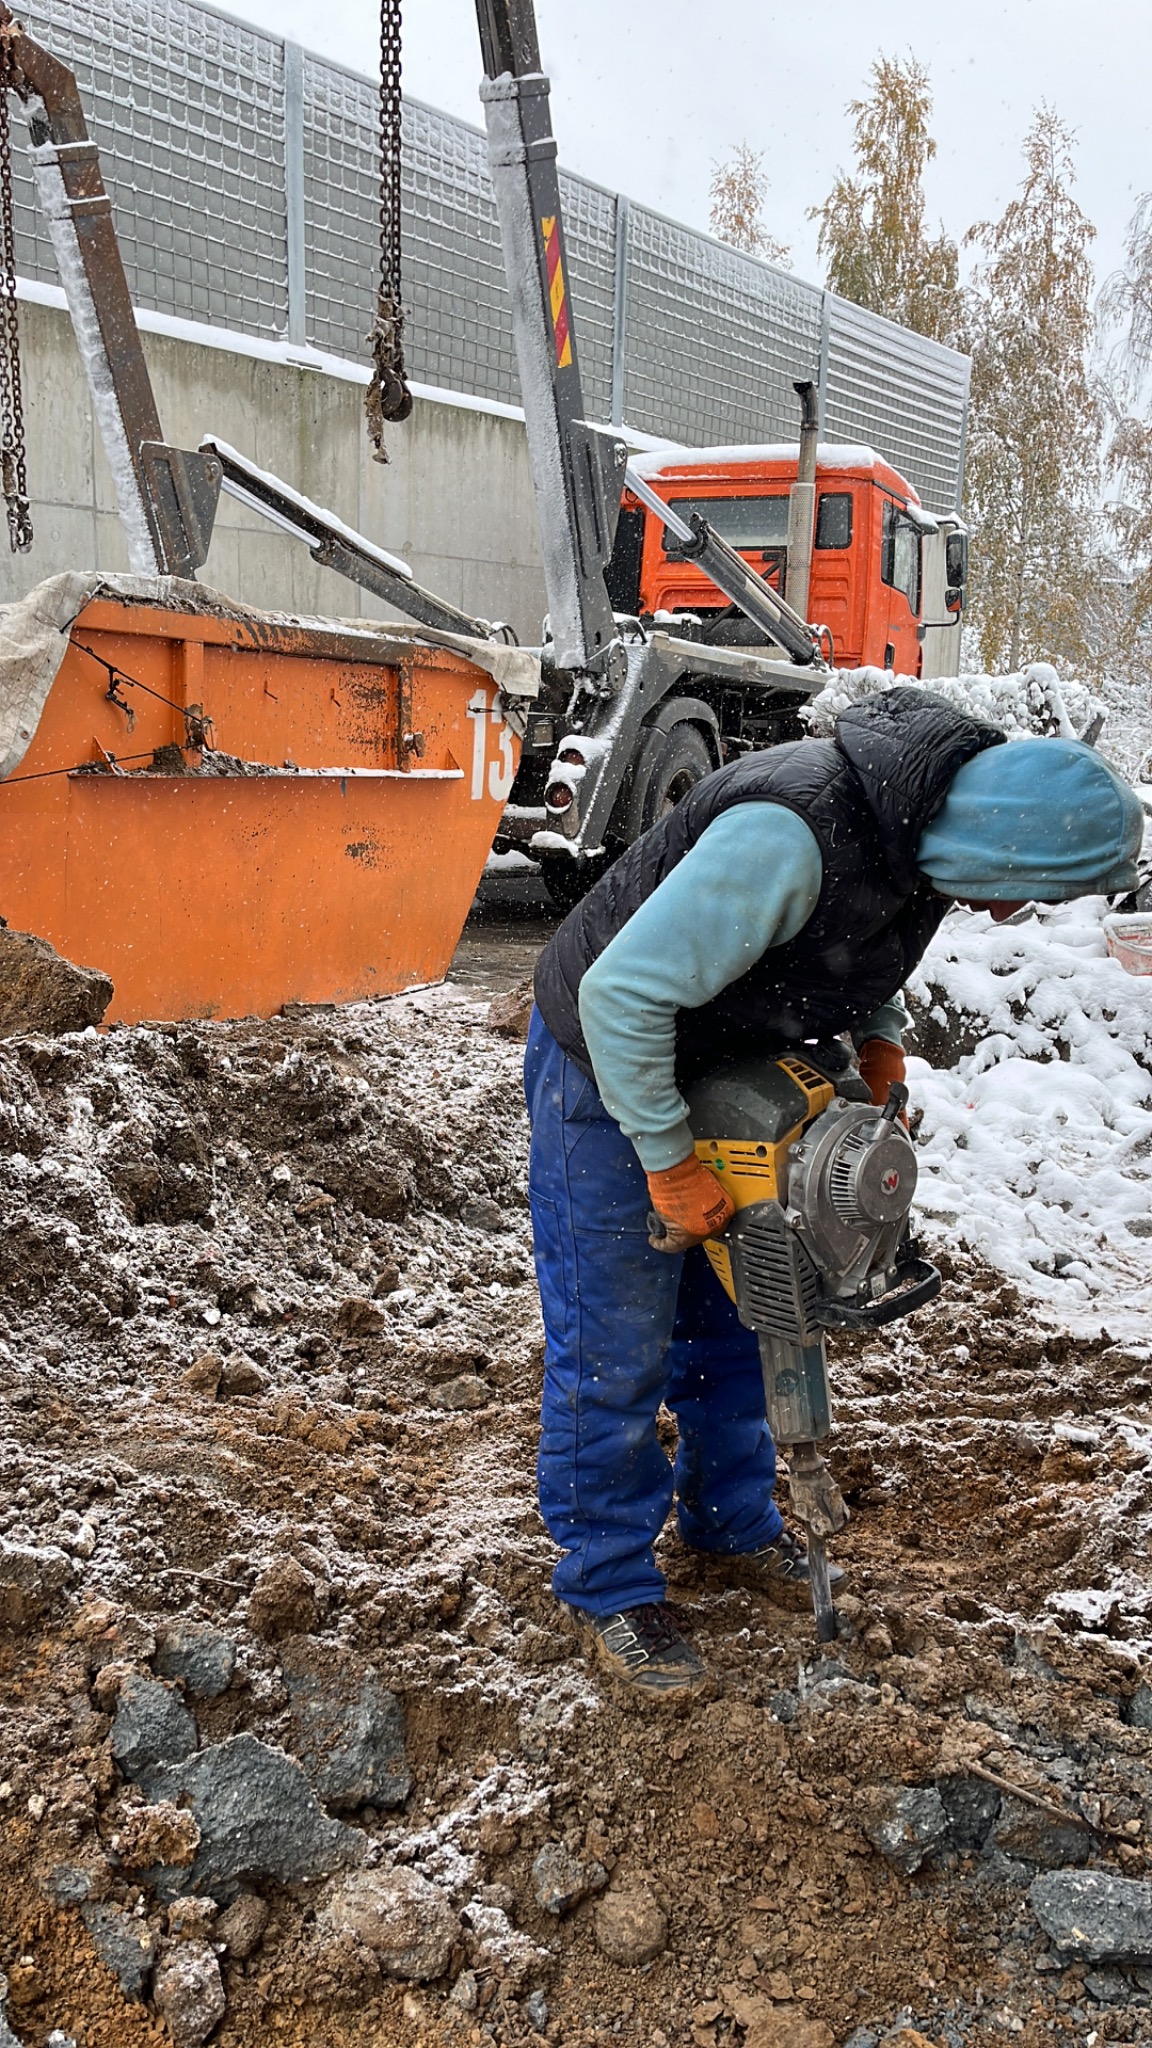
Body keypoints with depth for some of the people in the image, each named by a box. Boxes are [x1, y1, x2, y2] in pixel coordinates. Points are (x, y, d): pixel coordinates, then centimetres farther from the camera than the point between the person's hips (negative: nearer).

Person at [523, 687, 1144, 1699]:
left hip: (734, 1072, 8)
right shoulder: (790, 835, -40)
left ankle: (733, 1521, 39)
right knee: (614, 1350, 2)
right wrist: (672, 1168, -26)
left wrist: (880, 1043, -3)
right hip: (612, 1070, -8)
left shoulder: (926, 823, -12)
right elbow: (622, 992, -35)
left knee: (733, 1317, 19)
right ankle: (609, 1581, 20)